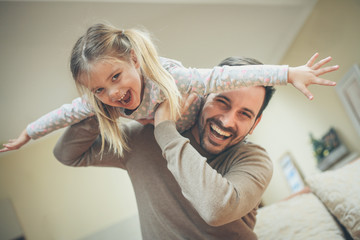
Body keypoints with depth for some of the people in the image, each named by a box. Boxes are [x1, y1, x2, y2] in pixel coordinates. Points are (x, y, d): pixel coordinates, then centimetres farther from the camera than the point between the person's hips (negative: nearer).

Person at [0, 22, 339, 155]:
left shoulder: (167, 76, -46)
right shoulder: (99, 101, -30)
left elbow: (221, 78, -51)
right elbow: (66, 113, -14)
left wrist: (289, 73, -55)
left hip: (197, 116, -4)